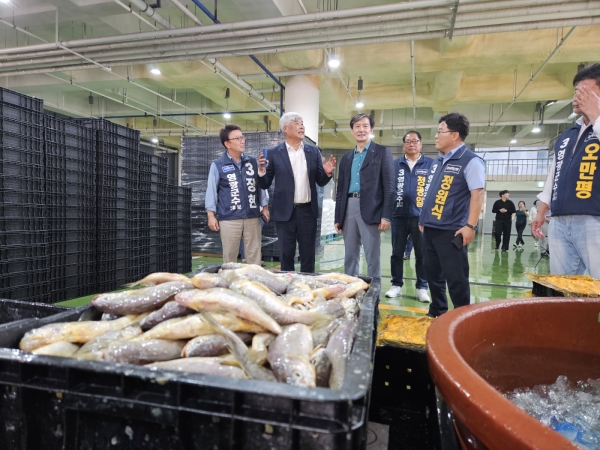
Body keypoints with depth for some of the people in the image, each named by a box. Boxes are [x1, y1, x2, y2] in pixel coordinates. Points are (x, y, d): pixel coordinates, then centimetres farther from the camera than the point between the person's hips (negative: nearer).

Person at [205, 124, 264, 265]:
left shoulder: (253, 161, 10)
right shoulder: (218, 165, 0)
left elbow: (260, 185, 13)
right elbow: (211, 190, 1)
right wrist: (211, 215, -4)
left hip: (252, 216, 3)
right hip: (229, 218, -3)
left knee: (254, 255, 8)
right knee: (229, 256, 7)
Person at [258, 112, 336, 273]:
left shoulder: (313, 151, 7)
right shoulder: (273, 153, 0)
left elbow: (320, 182, 9)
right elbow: (265, 185, 0)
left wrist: (327, 173, -11)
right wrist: (262, 171, -19)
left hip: (307, 211, 2)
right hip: (285, 211, -2)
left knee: (308, 254, 10)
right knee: (286, 254, 9)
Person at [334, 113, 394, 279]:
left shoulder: (382, 152, 4)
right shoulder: (346, 158, 18)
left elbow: (389, 186, -3)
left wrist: (386, 215, -12)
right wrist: (337, 217, 12)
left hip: (370, 209, -5)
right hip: (349, 209, 5)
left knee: (372, 257, -1)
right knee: (350, 255, 10)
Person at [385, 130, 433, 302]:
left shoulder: (431, 164, 4)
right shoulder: (395, 164, 9)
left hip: (421, 216, -1)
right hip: (399, 215, 2)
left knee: (422, 254, 5)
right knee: (397, 253, 8)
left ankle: (422, 288, 16)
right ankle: (396, 285, 19)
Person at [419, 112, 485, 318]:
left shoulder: (470, 161, -7)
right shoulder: (438, 161, 17)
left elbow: (477, 194, -14)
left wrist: (470, 226, -19)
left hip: (451, 231, -8)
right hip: (430, 228, 8)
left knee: (456, 278, -2)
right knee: (432, 274, 15)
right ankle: (436, 313, 29)